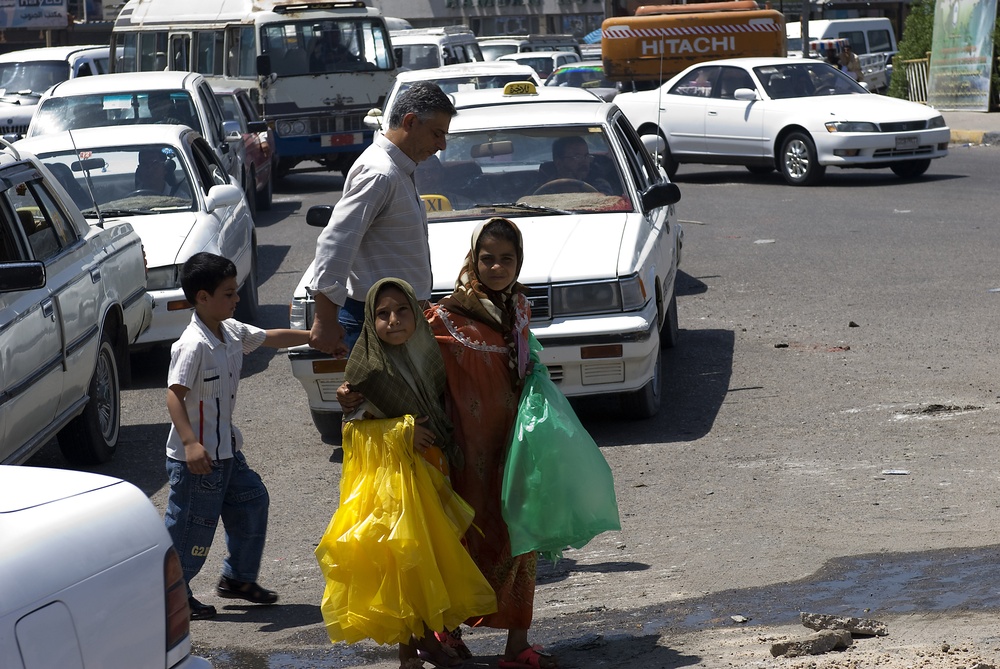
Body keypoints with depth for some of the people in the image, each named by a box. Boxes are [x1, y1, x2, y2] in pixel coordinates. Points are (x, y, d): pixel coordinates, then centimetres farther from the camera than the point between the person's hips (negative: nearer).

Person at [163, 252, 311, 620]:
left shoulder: (231, 331, 4)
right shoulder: (194, 345, -24)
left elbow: (269, 338, 22)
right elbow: (174, 395, -29)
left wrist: (313, 337, 27)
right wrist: (191, 443, -38)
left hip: (226, 449, 10)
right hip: (196, 457, -10)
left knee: (252, 501, 18)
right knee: (192, 527, 0)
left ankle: (238, 577, 33)